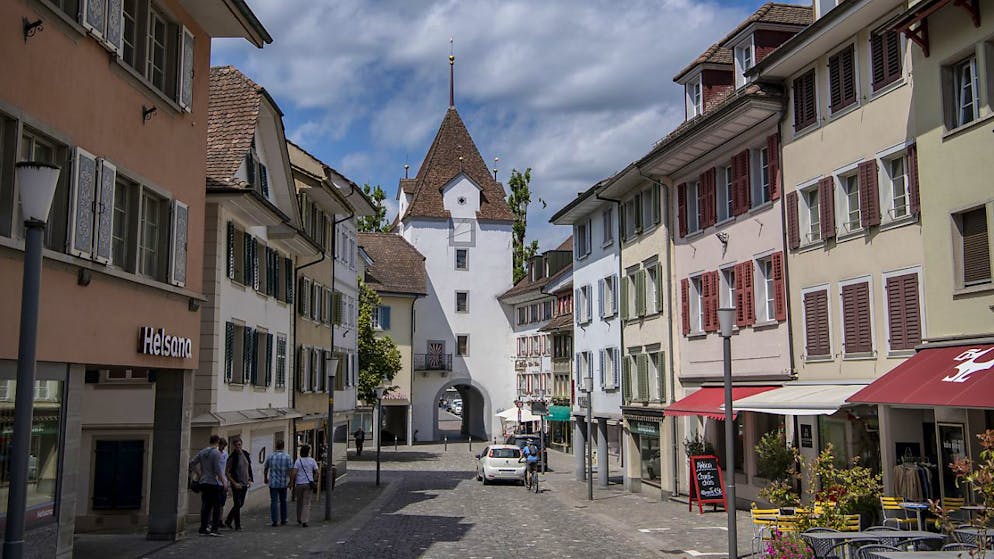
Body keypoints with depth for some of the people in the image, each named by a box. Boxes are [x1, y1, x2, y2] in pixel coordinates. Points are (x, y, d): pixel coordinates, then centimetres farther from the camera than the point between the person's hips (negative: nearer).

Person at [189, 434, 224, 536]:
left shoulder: (202, 452, 10)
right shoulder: (216, 453, -11)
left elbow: (192, 463, 11)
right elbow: (217, 469, -16)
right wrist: (223, 482, -9)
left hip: (204, 482, 7)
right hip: (214, 483, -7)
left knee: (205, 506, 10)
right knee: (216, 506, 0)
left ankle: (203, 529, 10)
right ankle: (214, 529, -5)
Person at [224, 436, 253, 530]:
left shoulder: (246, 454, 4)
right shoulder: (232, 457, -13)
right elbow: (226, 473, -11)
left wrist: (249, 480, 7)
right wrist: (234, 483, -17)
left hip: (245, 484, 6)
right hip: (237, 484, -6)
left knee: (241, 504, 13)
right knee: (237, 504, -3)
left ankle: (228, 521, 28)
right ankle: (237, 525, 5)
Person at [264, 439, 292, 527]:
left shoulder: (270, 456, -1)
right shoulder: (287, 457, -7)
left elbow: (265, 469, 10)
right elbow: (291, 470, -11)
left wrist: (266, 478, 26)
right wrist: (291, 481, 0)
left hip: (273, 483, 0)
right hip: (283, 483, 0)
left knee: (274, 502, 1)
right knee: (283, 501, 13)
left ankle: (275, 521, -5)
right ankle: (283, 520, 18)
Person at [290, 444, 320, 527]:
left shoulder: (298, 461, -4)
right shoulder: (312, 461, -1)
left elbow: (294, 473, -13)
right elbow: (316, 472, 1)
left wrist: (291, 481, -5)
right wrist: (315, 481, 14)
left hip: (299, 484, 0)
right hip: (309, 484, 0)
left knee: (299, 502, 17)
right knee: (307, 503, 1)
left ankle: (299, 519, 31)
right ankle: (304, 521, -10)